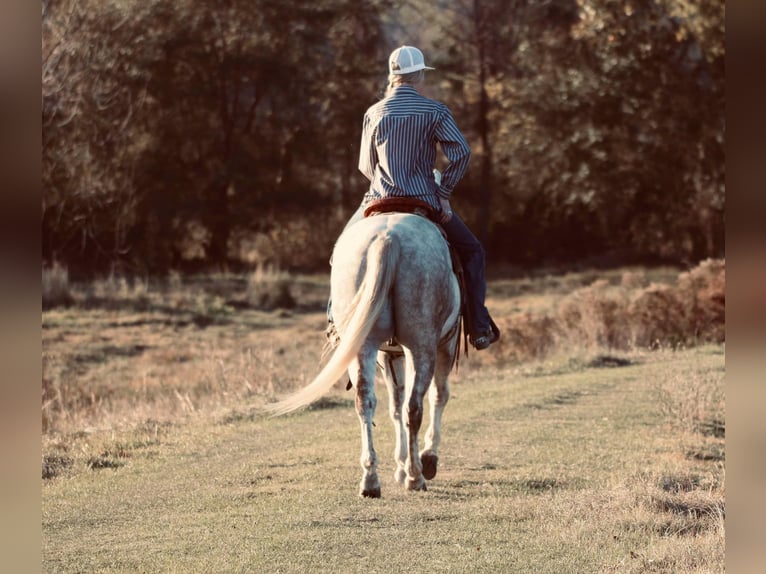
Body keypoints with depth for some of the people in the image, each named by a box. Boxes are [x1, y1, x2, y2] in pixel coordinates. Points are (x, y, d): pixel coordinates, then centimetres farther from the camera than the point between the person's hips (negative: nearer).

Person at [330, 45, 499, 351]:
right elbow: (461, 152, -14)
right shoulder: (435, 111, -3)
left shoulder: (374, 113, 4)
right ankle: (479, 327, 7)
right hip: (425, 203, -2)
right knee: (471, 250, 16)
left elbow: (365, 165, 10)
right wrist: (444, 193, -5)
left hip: (379, 200, 2)